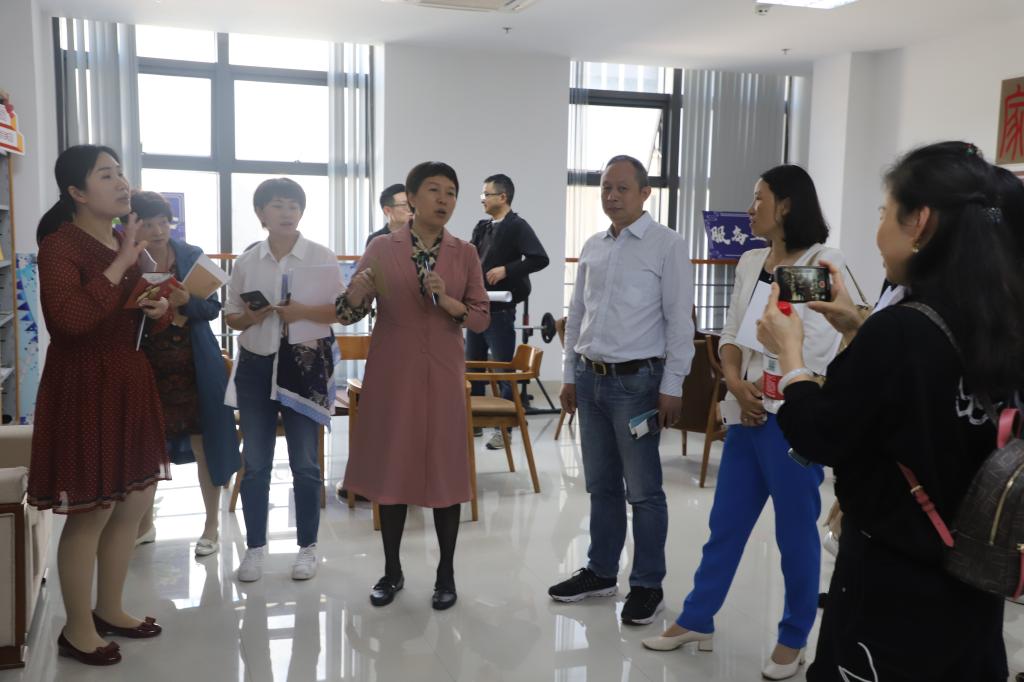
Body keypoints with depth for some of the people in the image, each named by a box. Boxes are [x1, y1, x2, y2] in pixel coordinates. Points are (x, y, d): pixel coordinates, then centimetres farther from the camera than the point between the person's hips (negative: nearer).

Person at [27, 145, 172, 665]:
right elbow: (71, 317, -31)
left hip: (130, 384, 9)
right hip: (83, 389, -8)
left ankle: (110, 610, 31)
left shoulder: (127, 242, 12)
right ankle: (77, 630, 17)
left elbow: (154, 319, 21)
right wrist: (121, 265, -23)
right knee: (90, 513, 0)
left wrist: (160, 307, -2)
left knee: (134, 503, 14)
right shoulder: (59, 245, -14)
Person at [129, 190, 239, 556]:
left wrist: (187, 301, -23)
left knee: (204, 443, 3)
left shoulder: (192, 255, -1)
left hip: (193, 365, -1)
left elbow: (213, 307, -4)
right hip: (146, 365, 1)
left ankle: (212, 526, 17)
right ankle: (144, 523, 31)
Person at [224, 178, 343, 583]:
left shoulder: (322, 257, -3)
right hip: (255, 366, 3)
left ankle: (307, 547, 19)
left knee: (304, 462, 4)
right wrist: (252, 316, -12)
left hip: (304, 364, -2)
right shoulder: (246, 261, 5)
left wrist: (304, 312, -21)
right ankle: (255, 548, 21)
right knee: (255, 463, 8)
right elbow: (231, 316, 10)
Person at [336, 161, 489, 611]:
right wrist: (358, 291, -24)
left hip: (443, 376, 0)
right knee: (390, 468, 7)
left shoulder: (465, 254, 3)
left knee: (445, 469, 4)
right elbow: (348, 314, -3)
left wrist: (447, 300, -17)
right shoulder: (382, 248, 0)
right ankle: (392, 571, 23)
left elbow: (481, 319, 0)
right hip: (392, 373, 0)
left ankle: (446, 574, 18)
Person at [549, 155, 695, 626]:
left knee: (643, 490, 2)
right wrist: (570, 375, 14)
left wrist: (672, 386, -13)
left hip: (637, 380, -6)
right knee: (601, 485, 15)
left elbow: (680, 321, -10)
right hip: (591, 379, 6)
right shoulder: (592, 247, 12)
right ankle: (600, 572, 28)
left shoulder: (666, 245, -7)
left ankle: (648, 585, 15)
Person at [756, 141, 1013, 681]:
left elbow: (818, 438, -15)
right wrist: (856, 329, 13)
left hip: (892, 587, -7)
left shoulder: (898, 331, -25)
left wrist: (789, 350, -1)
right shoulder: (1003, 329, -2)